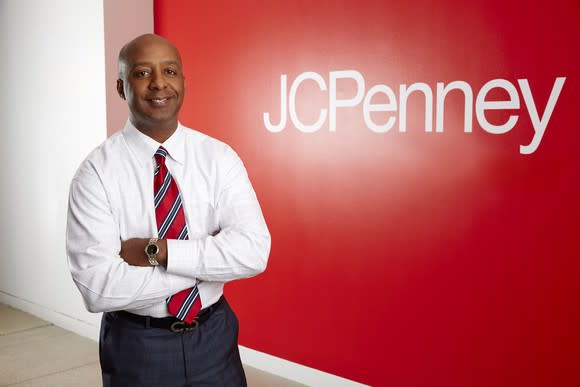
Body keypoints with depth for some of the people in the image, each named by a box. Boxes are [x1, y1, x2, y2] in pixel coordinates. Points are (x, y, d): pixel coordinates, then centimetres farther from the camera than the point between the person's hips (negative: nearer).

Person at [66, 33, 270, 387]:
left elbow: (253, 252, -17)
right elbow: (98, 288, -21)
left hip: (214, 335, 2)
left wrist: (157, 251, -22)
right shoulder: (97, 171, -13)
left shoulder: (219, 157, -7)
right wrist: (207, 264, -19)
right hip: (137, 344, -2)